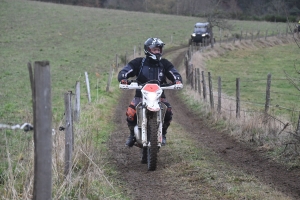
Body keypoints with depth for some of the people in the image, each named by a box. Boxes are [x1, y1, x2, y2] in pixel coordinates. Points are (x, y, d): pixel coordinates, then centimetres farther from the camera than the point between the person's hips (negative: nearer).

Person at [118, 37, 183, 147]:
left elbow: (174, 73, 5)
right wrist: (123, 78, -28)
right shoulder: (138, 62, 1)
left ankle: (162, 134, 3)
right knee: (130, 114, -23)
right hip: (140, 95, -1)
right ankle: (132, 134, 7)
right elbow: (124, 72, -4)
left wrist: (177, 80, -19)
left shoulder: (164, 63, 8)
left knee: (168, 112, -25)